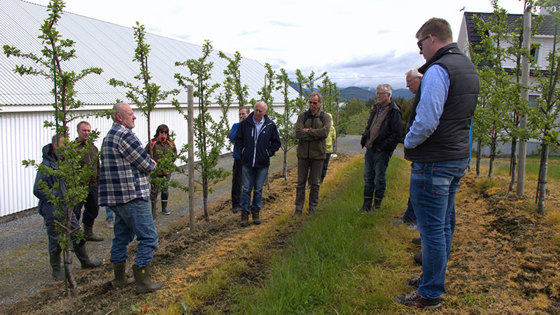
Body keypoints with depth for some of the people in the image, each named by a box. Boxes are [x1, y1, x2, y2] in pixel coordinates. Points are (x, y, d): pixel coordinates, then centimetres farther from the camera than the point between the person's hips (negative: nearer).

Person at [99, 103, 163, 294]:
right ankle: (142, 281, 1)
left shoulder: (109, 136, 17)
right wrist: (152, 164, 7)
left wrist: (148, 163, 6)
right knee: (148, 237, -3)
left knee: (122, 236, 19)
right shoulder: (125, 135, -15)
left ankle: (120, 278, 29)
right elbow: (146, 164, -15)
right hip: (132, 195, -10)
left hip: (116, 197, 11)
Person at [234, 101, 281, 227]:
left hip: (262, 164, 0)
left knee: (258, 189, 9)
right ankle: (244, 213, 11)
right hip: (247, 163, 0)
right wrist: (242, 152, 3)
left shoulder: (271, 125, -1)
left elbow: (276, 142, 9)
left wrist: (268, 153, 1)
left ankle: (256, 212, 22)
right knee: (246, 189, 3)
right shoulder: (245, 123, -1)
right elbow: (238, 139, 11)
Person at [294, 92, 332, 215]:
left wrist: (308, 131, -12)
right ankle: (298, 208, 16)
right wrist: (315, 135, -14)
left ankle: (313, 208, 19)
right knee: (301, 182, 6)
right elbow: (298, 133, -10)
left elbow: (325, 132, -17)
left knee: (315, 183, 8)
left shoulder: (325, 117, 1)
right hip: (303, 154, 1)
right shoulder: (302, 116, 4)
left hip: (318, 154, -1)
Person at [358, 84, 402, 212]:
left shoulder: (394, 112, -11)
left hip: (382, 152, -7)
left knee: (379, 178, 3)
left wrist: (382, 147, -16)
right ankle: (367, 204, 18)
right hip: (370, 149, 7)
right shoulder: (376, 108, 13)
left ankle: (377, 204, 16)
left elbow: (396, 135, -15)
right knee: (368, 177, 10)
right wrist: (364, 138, 7)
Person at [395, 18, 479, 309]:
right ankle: (435, 280, 34)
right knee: (444, 225, 19)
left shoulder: (438, 70, -17)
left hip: (433, 162, -10)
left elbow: (427, 120, -25)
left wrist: (409, 142, -7)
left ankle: (429, 295, 10)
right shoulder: (468, 67, 14)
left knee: (432, 229, -1)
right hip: (459, 157, 10)